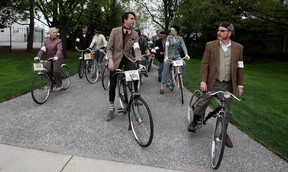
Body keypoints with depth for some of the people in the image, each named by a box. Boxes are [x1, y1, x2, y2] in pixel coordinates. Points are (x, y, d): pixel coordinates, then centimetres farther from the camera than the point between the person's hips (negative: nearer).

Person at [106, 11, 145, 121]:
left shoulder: (135, 34, -1)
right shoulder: (115, 31, -8)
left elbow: (137, 49, -9)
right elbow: (109, 47, -6)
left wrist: (139, 62, -26)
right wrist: (110, 60, -21)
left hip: (128, 59, 1)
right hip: (116, 60, -1)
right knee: (112, 85, 2)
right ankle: (111, 109, 21)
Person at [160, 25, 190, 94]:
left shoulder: (180, 38, 1)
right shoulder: (169, 37, -4)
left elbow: (183, 46, -10)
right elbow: (166, 46, -16)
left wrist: (186, 54, -29)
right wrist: (166, 56, -30)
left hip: (177, 55, 2)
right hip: (169, 55, -1)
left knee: (183, 64, -24)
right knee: (165, 70, -6)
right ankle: (162, 85, 2)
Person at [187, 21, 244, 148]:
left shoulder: (238, 47, 2)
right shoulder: (210, 45, -3)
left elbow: (240, 67, 6)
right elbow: (204, 64, -5)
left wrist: (240, 85, 3)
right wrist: (203, 81, -13)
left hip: (228, 85, 2)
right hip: (212, 83, -2)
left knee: (226, 110, 11)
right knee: (202, 103, 4)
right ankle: (194, 122, 29)